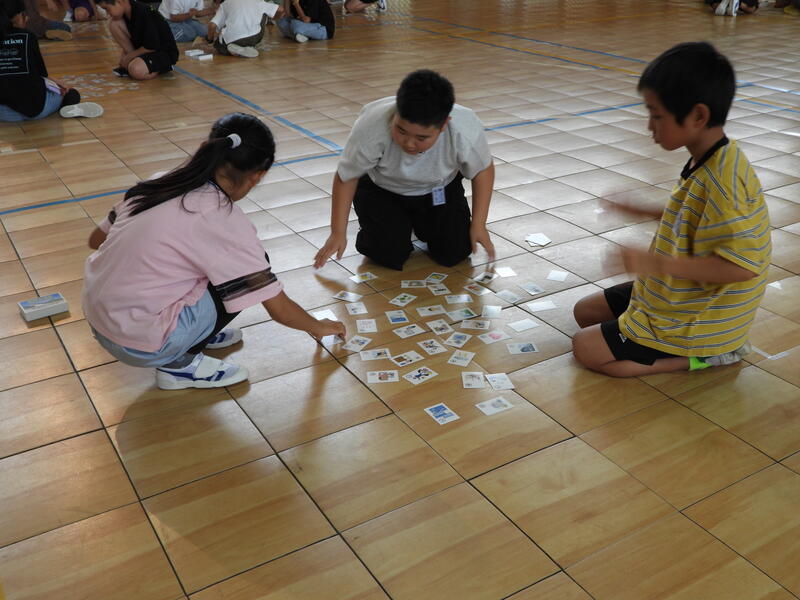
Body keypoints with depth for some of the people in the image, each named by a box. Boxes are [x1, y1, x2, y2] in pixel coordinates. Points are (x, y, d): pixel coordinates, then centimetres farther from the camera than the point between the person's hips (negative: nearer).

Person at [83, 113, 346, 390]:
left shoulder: (158, 183, 2)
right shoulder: (227, 221, -16)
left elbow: (96, 239, 13)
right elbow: (279, 309, -9)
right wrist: (319, 327, 11)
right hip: (140, 345, -7)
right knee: (247, 274, 1)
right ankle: (179, 365, 2)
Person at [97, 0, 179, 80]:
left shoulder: (144, 13, -27)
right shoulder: (126, 11, -2)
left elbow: (151, 47, -23)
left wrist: (128, 57, -14)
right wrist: (124, 55, -3)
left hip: (165, 53, -8)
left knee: (137, 71, -36)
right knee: (114, 24, -7)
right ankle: (130, 65, -2)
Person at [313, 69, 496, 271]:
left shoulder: (467, 132, -33)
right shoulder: (371, 127, -37)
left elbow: (483, 170, -10)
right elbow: (346, 177, -19)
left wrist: (479, 225, -11)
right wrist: (338, 233, -14)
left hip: (439, 189, 2)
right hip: (381, 189, -1)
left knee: (454, 253, -12)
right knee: (389, 254, -19)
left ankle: (422, 224, 20)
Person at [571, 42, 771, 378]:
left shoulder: (723, 179, -30)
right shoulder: (706, 162, -1)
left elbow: (740, 263, -33)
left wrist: (656, 264, -31)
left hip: (697, 322, -9)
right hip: (679, 295, 10)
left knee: (585, 347, -8)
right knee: (586, 311, 17)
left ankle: (700, 356, -1)